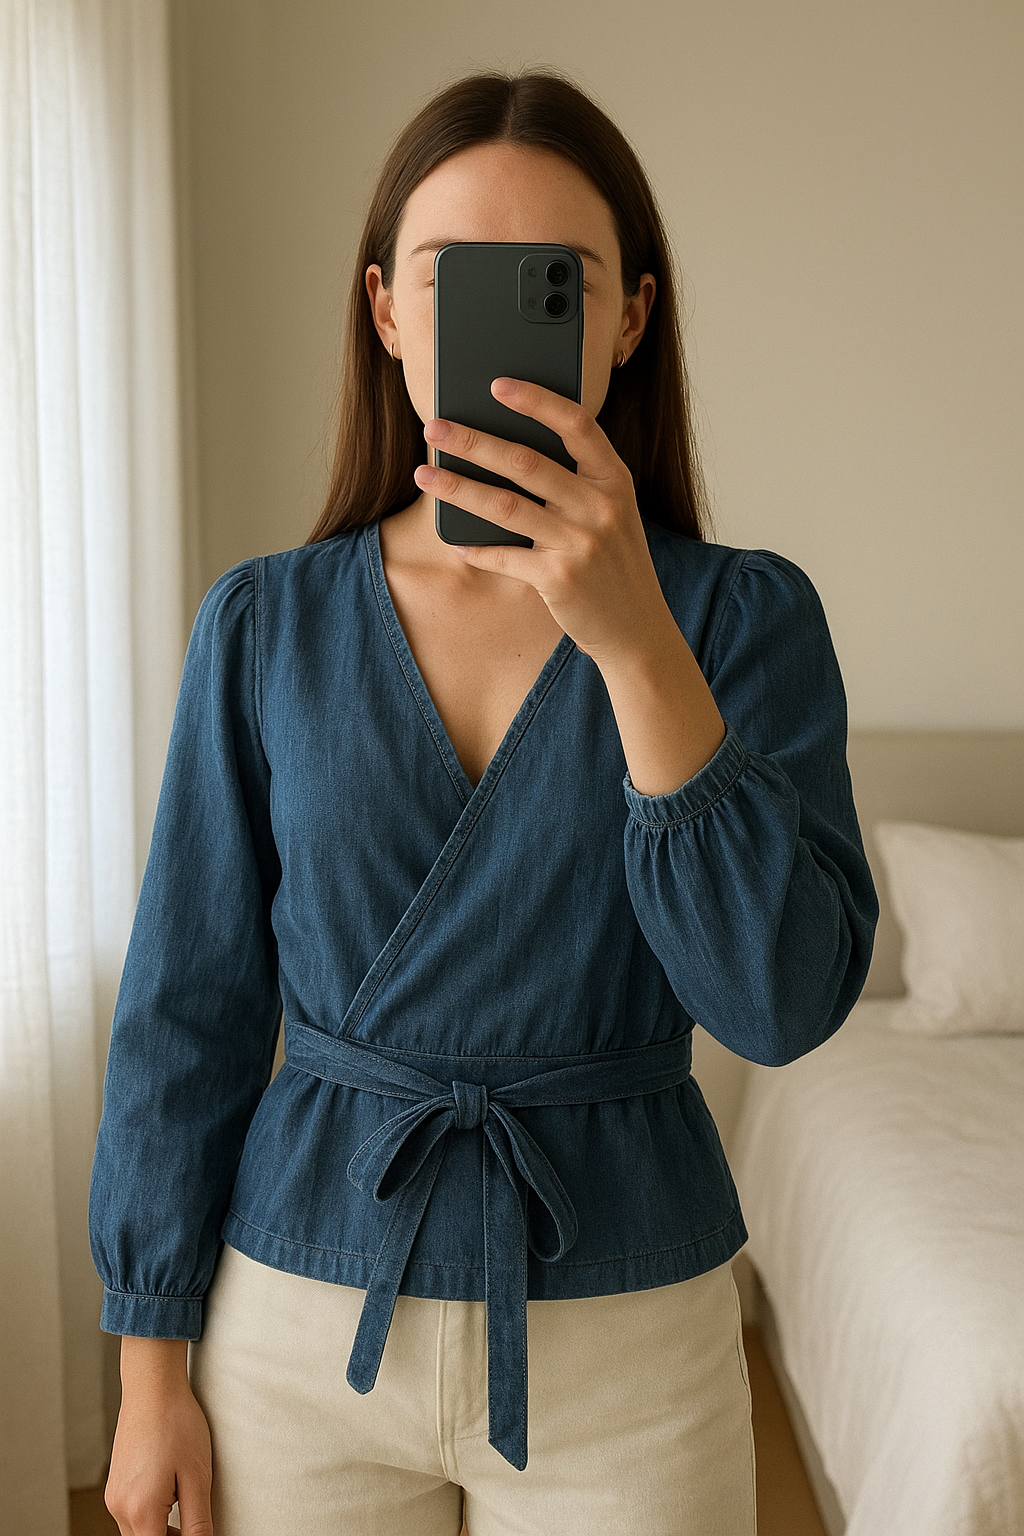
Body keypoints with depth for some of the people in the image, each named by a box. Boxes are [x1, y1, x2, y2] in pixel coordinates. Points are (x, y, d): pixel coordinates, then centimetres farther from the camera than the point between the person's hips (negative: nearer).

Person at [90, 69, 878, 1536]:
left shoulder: (745, 614, -8)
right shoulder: (266, 623, -5)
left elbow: (782, 998, -19)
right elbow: (189, 1009, -1)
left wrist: (633, 637, -28)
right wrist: (151, 1368, 1)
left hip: (627, 1352, 0)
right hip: (305, 1323, 1)